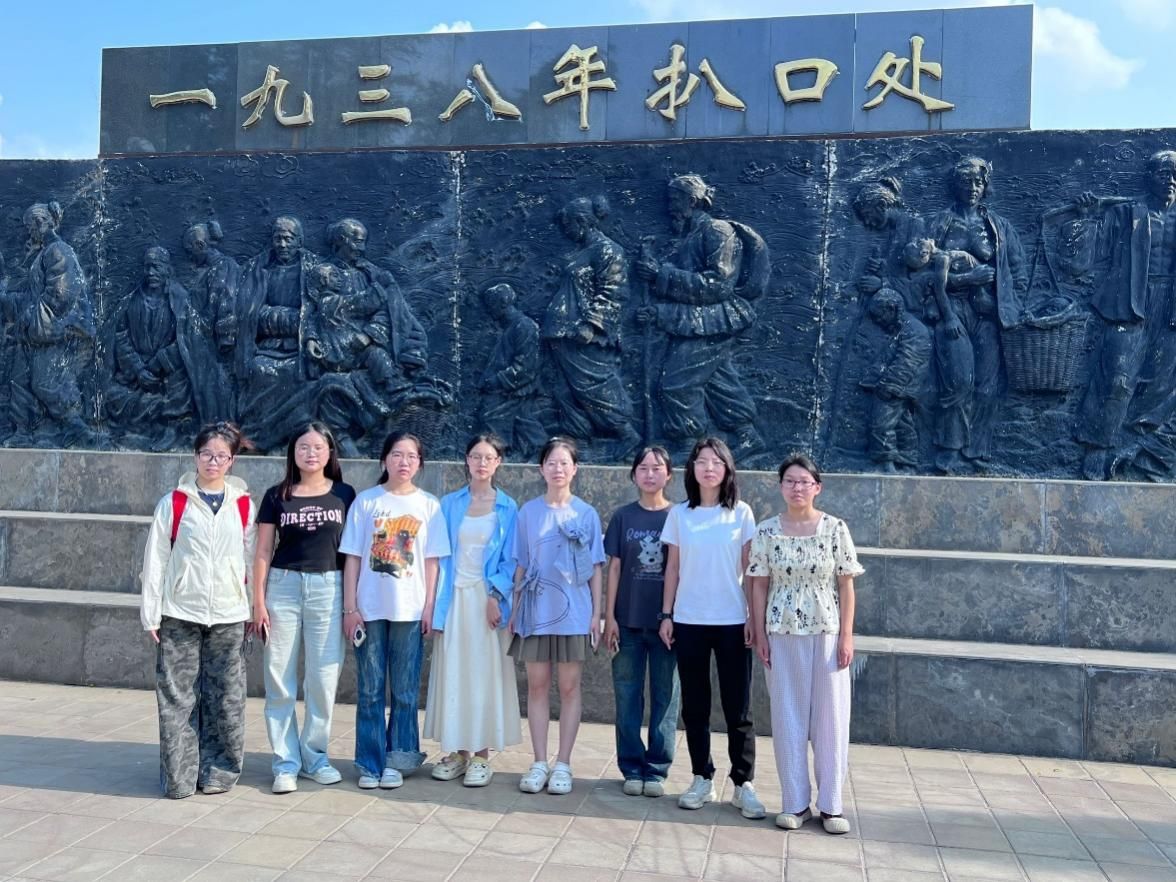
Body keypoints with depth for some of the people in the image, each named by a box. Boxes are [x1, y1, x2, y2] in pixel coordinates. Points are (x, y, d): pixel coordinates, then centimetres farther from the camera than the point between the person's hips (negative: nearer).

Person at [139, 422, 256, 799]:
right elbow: (155, 560, 2)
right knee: (177, 697, 2)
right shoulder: (173, 503, 1)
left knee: (225, 698, 4)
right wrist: (150, 613, -1)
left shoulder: (243, 505, 6)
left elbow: (252, 558, 8)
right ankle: (178, 777, 11)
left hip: (228, 615, 1)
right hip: (180, 613, -1)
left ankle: (217, 772, 17)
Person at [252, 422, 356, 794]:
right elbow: (263, 551, 5)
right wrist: (258, 601, 0)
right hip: (283, 586, 0)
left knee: (324, 678, 3)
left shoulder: (344, 495, 5)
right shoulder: (276, 496, 4)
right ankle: (286, 762, 14)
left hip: (328, 588, 0)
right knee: (279, 678, 3)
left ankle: (315, 755, 19)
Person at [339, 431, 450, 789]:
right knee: (369, 690, 5)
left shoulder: (428, 505, 4)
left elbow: (431, 561, 4)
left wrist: (429, 607, -2)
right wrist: (350, 607, -3)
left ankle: (397, 760, 18)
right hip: (369, 609, 0)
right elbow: (352, 557, 2)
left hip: (410, 610, 0)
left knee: (405, 690, 6)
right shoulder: (365, 501, 2)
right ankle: (370, 763, 16)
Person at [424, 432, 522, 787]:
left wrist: (495, 596, -12)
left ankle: (480, 755, 9)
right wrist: (435, 603, -1)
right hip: (453, 597, 2)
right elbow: (441, 556, 6)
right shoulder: (450, 504, 7)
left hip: (487, 599, -2)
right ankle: (456, 751, 16)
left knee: (485, 674, 1)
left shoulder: (507, 508, 3)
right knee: (451, 673, 5)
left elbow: (510, 559, 0)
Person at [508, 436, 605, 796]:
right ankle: (539, 763, 15)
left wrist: (596, 614, -1)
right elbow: (521, 565, 7)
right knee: (537, 685, 5)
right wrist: (515, 609, 4)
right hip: (535, 610, 1)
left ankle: (563, 764, 13)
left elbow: (595, 568, 3)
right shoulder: (528, 512, 4)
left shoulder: (586, 514, 2)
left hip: (573, 611, -1)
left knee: (569, 687, 4)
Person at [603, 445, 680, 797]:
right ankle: (632, 768, 17)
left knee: (665, 697, 5)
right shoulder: (623, 516, 4)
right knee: (627, 696, 6)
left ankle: (657, 768, 17)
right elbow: (614, 567, 4)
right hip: (628, 620, 1)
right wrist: (609, 616, -1)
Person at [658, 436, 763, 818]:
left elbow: (750, 569, 0)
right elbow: (672, 568, 7)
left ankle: (743, 784, 12)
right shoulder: (679, 514, 4)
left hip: (732, 621, -2)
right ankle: (702, 779, 20)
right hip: (689, 621, 2)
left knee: (737, 707, 2)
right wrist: (666, 614, 3)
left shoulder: (741, 513, 0)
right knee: (694, 705, 8)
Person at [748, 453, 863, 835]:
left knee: (831, 716, 4)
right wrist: (760, 636, -1)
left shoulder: (835, 528, -3)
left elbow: (846, 586, -1)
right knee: (788, 717, 6)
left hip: (827, 633, -1)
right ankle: (796, 803, 17)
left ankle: (830, 804, 15)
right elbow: (759, 586, 3)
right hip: (783, 635, 1)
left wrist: (846, 636, -5)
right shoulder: (767, 531, -1)